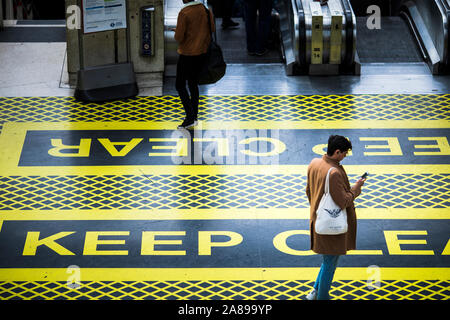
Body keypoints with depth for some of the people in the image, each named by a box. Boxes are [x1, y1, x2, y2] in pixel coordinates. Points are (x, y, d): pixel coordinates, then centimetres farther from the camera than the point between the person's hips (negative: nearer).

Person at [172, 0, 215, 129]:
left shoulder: (184, 13, -18)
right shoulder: (206, 11, 1)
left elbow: (179, 37, -18)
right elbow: (212, 29, 11)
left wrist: (178, 32, 3)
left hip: (187, 54, -7)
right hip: (202, 53, 7)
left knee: (180, 85, 3)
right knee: (193, 84, 18)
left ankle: (190, 117, -7)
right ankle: (194, 116, 19)